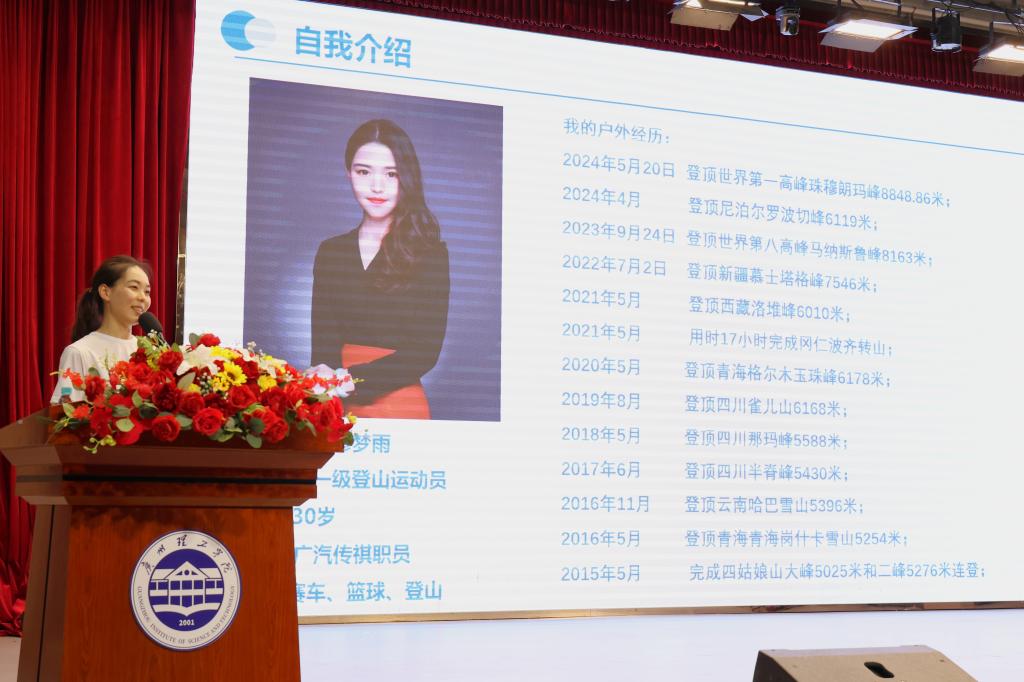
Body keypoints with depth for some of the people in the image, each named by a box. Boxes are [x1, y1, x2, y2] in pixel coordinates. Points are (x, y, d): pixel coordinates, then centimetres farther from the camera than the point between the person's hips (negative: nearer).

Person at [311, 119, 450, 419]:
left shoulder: (431, 253, -5)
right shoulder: (330, 251, 6)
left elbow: (426, 351, -11)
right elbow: (322, 345, -1)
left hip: (399, 404, -3)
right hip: (336, 408, 3)